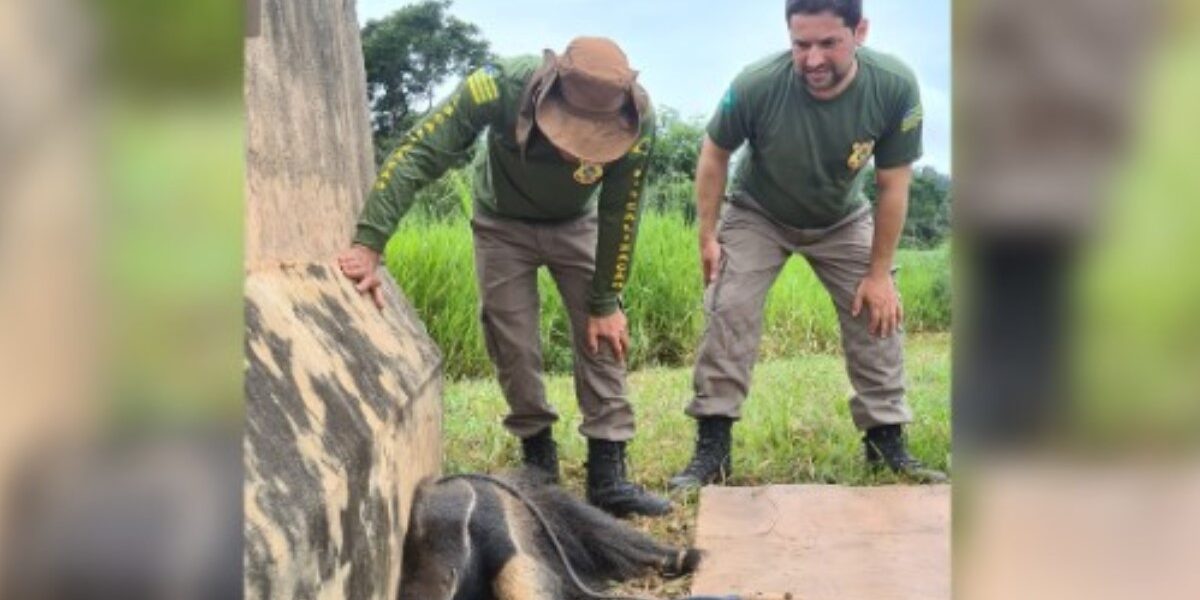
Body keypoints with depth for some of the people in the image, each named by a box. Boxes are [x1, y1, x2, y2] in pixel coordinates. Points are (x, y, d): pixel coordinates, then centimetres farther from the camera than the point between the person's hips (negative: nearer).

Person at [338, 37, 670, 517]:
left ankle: (608, 473, -2)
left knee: (602, 336, -7)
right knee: (513, 346, -4)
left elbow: (619, 215, -20)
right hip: (503, 224, -1)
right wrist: (368, 244, -45)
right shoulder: (500, 88, -38)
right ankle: (538, 458, 15)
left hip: (576, 224, 1)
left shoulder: (637, 123, -33)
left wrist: (605, 302, -13)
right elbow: (417, 154, -37)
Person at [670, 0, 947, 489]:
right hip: (757, 215, -2)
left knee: (878, 314, -3)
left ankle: (887, 440, 13)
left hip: (843, 221, 2)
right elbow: (715, 154, -14)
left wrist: (879, 272, -13)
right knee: (728, 311, -15)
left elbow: (893, 186, -17)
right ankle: (712, 446, -7)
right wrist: (707, 236, -13)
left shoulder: (895, 87, -30)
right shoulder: (756, 86, -35)